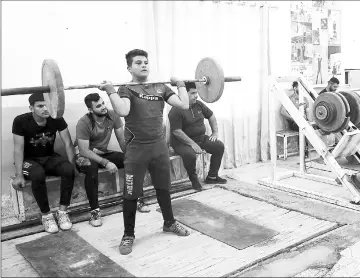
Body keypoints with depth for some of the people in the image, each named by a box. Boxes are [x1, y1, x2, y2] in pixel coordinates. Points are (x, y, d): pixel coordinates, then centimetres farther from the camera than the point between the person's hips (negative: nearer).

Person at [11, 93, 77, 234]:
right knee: (38, 174, -38)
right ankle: (46, 215, -20)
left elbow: (68, 144, -8)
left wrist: (72, 166, -15)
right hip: (29, 160, -3)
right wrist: (19, 175, -23)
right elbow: (18, 149, -18)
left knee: (68, 169, -29)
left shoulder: (57, 119, -11)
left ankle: (62, 211, -17)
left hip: (50, 157, 3)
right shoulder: (20, 121, -18)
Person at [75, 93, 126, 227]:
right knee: (91, 167, -41)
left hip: (104, 153, 5)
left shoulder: (113, 115, -11)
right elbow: (84, 151, -27)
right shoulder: (84, 123, -24)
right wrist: (105, 163, -35)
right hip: (85, 155, -5)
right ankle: (95, 210, -29)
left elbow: (122, 140, -5)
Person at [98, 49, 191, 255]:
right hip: (137, 149, -4)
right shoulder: (126, 90, -5)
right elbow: (122, 111, -27)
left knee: (164, 188, 19)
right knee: (131, 194, 4)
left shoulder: (161, 88, 9)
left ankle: (169, 223, 39)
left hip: (159, 146, 5)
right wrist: (110, 91, -24)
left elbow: (184, 105, -2)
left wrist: (181, 84, 5)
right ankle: (128, 235, 19)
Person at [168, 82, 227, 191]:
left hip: (201, 138, 8)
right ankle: (194, 180, -8)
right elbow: (176, 131, -25)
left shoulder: (199, 105, 4)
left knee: (219, 146, -5)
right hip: (182, 141, -7)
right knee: (190, 154, -37)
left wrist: (215, 132, 9)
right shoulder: (176, 110, -20)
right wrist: (192, 143, -27)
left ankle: (212, 176, 7)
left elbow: (211, 116, 18)